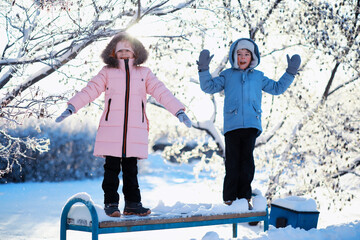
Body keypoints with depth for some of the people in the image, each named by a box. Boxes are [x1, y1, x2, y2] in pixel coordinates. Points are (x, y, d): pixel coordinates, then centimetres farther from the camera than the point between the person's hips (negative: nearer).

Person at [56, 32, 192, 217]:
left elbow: (161, 92, 6)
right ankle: (111, 203, 6)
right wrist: (71, 107, -10)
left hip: (135, 131, 1)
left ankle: (132, 204, 11)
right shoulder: (107, 73, 10)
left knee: (131, 169, 5)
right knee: (112, 168, -2)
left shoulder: (144, 73, 14)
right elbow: (90, 90, 2)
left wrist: (179, 111, -4)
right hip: (111, 129, -1)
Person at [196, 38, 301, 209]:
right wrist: (204, 69, -6)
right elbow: (209, 87, 6)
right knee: (232, 162, -3)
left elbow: (277, 88, 25)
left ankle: (244, 197, 7)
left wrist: (290, 72, 18)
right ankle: (229, 198, 3)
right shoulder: (227, 75, 15)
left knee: (247, 162, 0)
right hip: (232, 125, -1)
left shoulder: (258, 77, 20)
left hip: (251, 125, 1)